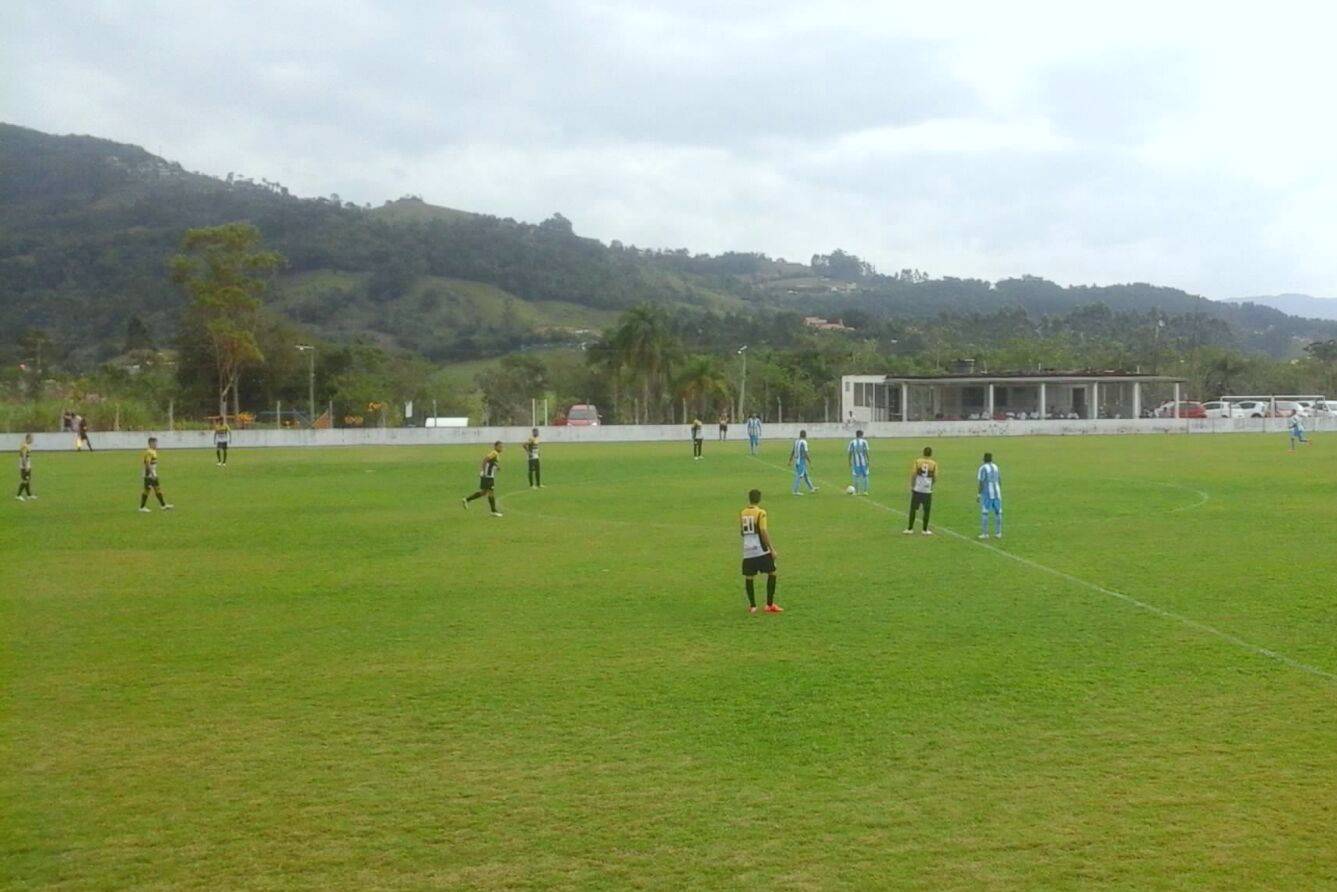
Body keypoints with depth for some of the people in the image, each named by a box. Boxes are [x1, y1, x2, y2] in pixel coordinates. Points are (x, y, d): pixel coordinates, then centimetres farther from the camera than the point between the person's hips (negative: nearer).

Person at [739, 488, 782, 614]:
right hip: (760, 549, -5)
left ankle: (752, 606, 12)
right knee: (772, 573, 7)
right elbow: (764, 532, -15)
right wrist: (772, 549, -11)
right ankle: (770, 605, 6)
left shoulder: (743, 513, 7)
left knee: (749, 577, 9)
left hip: (747, 550, 5)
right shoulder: (761, 512, -9)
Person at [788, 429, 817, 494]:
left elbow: (792, 452, 11)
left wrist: (790, 460, 15)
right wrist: (809, 460, -7)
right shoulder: (804, 442, -15)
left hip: (796, 460, 9)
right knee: (799, 476, -5)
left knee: (805, 475, 17)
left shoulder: (796, 441, 9)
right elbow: (805, 453, -19)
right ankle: (795, 491, -4)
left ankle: (811, 488, 26)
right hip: (801, 461, -9)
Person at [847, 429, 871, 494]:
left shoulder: (852, 442, 4)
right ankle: (864, 491, 6)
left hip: (855, 462, 2)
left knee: (856, 476, 7)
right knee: (864, 476, 7)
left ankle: (856, 492, 5)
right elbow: (866, 452, -8)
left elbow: (850, 453, 1)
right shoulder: (864, 442, -2)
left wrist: (849, 462, 8)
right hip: (863, 462, -2)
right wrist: (868, 461, -4)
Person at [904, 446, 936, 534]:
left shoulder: (917, 461, -1)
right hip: (927, 490, -1)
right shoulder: (934, 464, -1)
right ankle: (925, 530, 12)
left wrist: (912, 486, 1)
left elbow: (913, 474, -8)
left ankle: (910, 529, 12)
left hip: (917, 489, 1)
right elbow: (935, 477, -4)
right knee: (926, 510, 8)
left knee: (913, 509, 9)